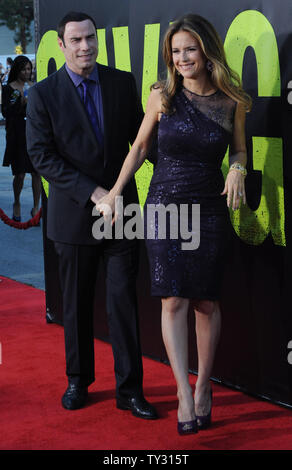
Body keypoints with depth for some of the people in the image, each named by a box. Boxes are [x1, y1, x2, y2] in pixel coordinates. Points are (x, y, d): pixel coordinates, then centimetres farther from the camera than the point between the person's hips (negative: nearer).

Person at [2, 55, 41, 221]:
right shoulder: (9, 88, 1)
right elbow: (6, 112, -6)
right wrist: (21, 103, -18)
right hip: (17, 135, -3)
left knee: (37, 172, -3)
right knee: (20, 174, 0)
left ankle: (36, 207, 6)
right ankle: (17, 204, 23)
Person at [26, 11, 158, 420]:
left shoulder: (123, 83, 3)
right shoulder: (44, 94, -4)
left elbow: (139, 137, 9)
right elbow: (42, 156, -10)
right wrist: (92, 192, -17)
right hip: (74, 213, -1)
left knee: (124, 299, 1)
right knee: (76, 302, 11)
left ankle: (129, 389, 10)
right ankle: (78, 381, 28)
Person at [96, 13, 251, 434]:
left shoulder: (233, 102, 0)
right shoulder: (163, 96, -1)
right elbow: (139, 148, 9)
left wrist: (238, 169, -8)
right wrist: (114, 194, 9)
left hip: (210, 210, 1)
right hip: (164, 206, 0)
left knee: (207, 303, 5)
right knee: (174, 300, -7)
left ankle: (203, 386, 21)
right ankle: (185, 395, -5)